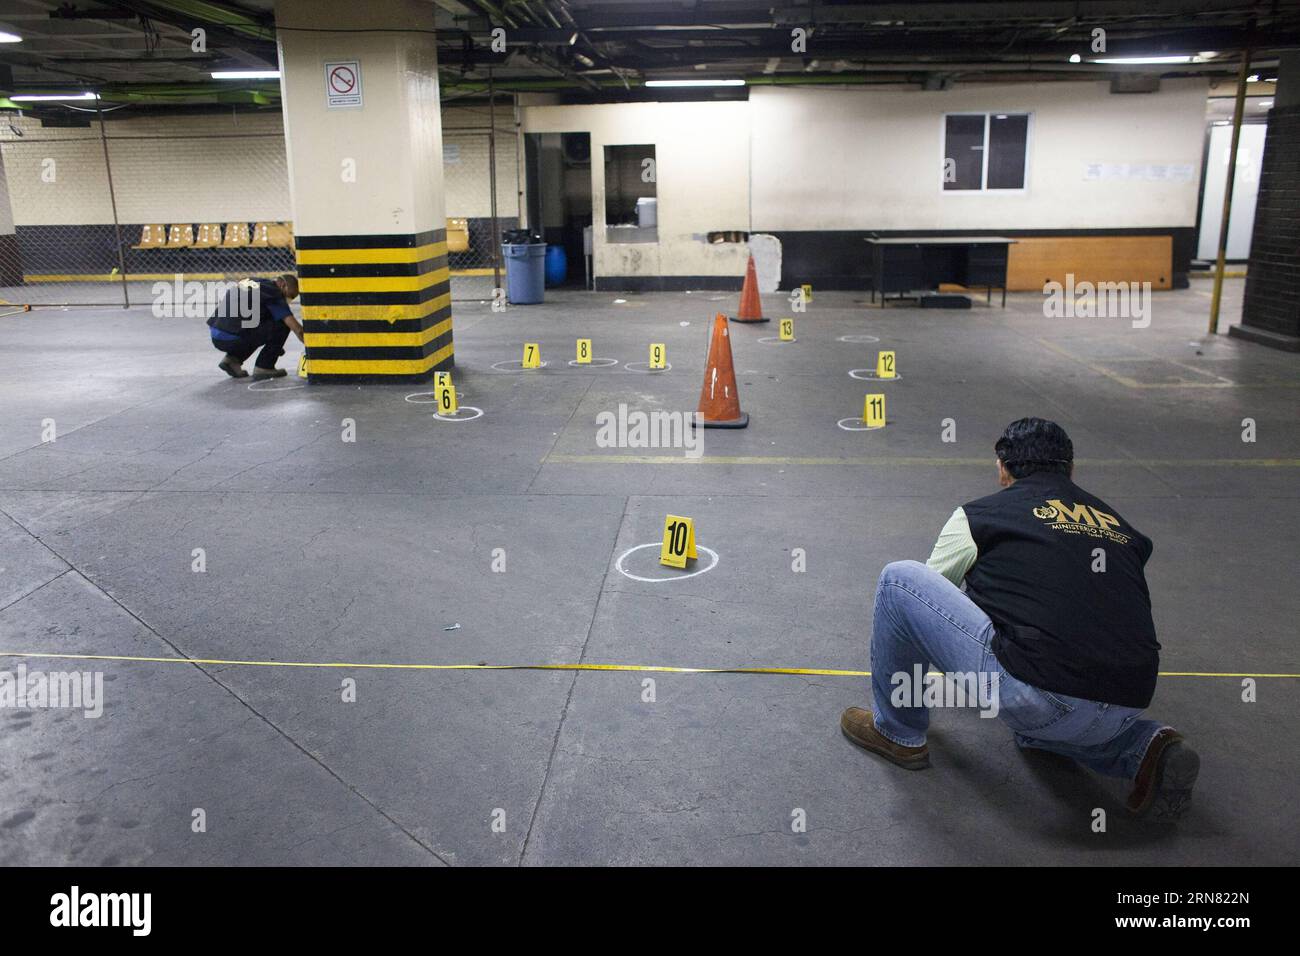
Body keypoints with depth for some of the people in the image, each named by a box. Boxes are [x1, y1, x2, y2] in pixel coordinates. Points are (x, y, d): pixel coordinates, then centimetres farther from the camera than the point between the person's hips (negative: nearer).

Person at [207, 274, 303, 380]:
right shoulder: (272, 292, -6)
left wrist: (275, 345, 30)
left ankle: (232, 359, 17)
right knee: (282, 324, -4)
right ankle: (263, 368, 1)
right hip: (231, 339, -8)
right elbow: (296, 328, -11)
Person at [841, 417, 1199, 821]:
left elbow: (931, 593, 29)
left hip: (1037, 697, -6)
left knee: (899, 579, 7)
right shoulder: (1120, 526, 24)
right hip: (1121, 709, 7)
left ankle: (897, 731, 21)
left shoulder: (979, 515, 11)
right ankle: (1144, 747, 13)